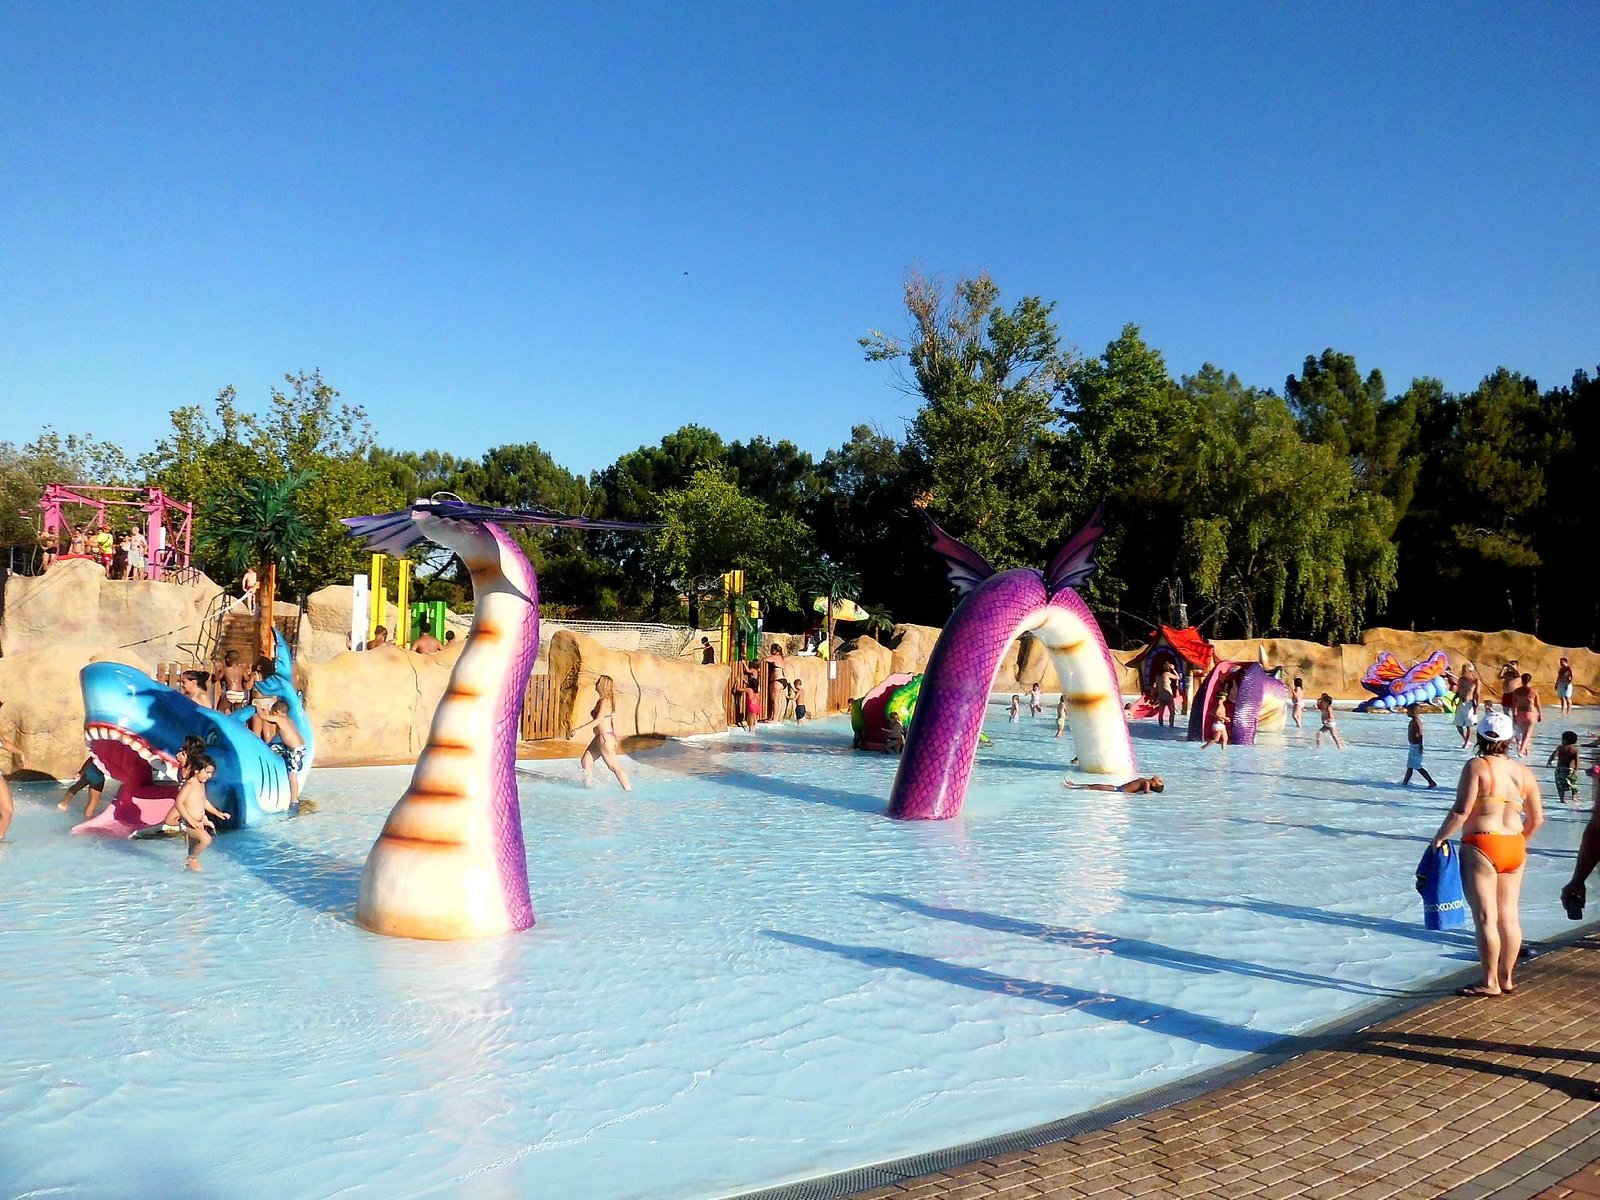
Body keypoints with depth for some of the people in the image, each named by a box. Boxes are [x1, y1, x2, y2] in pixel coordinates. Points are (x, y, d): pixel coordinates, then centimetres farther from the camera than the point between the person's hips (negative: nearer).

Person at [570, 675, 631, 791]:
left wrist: (580, 729, -27)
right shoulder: (607, 700, 12)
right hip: (599, 737, 10)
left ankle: (628, 790, -4)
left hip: (605, 736, -10)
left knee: (614, 766, -7)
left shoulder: (604, 701, -16)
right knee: (585, 760, 14)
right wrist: (615, 737, 23)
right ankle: (588, 785, 22)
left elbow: (598, 720, -25)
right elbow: (613, 719, 17)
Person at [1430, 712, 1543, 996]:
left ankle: (1490, 983, 3)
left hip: (1481, 846, -6)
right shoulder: (1523, 772, 8)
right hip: (1514, 848, 6)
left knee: (1486, 917, -1)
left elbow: (1461, 811, -17)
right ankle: (1506, 978, 23)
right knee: (1509, 917, 13)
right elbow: (1537, 818, 12)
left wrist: (1440, 837, -5)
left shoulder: (1476, 766, -9)